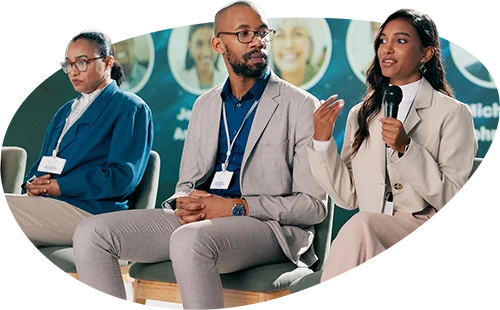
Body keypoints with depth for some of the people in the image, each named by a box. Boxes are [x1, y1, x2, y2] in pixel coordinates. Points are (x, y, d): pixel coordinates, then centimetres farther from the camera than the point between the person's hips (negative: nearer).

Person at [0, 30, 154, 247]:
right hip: (44, 202, 7)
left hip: (89, 209, -7)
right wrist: (32, 184, 0)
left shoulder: (130, 108, 3)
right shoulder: (66, 110, 28)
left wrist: (59, 186, -14)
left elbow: (122, 177, -10)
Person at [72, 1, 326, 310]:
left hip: (268, 226, -6)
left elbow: (313, 205, -6)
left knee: (189, 240, -38)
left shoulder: (301, 106, -1)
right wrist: (184, 203, -6)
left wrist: (237, 207, -15)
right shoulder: (205, 105, 18)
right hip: (199, 220, 6)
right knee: (91, 234, -12)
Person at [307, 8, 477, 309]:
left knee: (361, 226, -34)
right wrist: (322, 141, 0)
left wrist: (406, 148, -16)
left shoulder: (453, 114, 2)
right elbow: (347, 197, 12)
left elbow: (452, 201, -5)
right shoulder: (361, 115, 17)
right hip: (368, 239, 4)